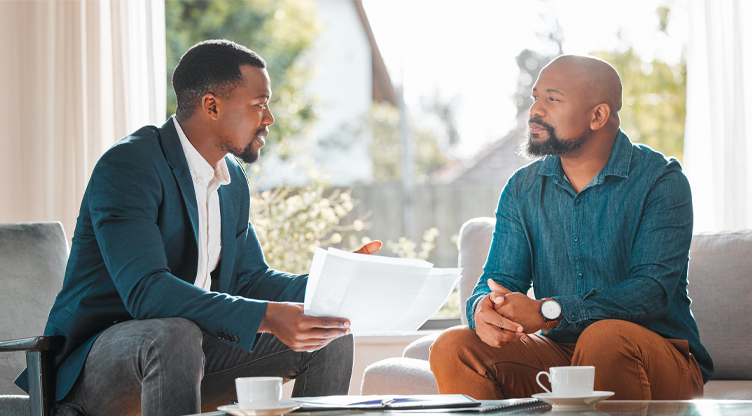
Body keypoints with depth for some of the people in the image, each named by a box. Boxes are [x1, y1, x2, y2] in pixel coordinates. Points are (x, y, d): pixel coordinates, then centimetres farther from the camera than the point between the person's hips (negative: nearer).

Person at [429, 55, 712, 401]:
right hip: (559, 354, 5)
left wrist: (546, 312, -31)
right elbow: (499, 279, 5)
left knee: (605, 337, -39)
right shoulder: (522, 189, 10)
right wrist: (483, 309, -23)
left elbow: (652, 288, -19)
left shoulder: (660, 180, -7)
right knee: (453, 348, -19)